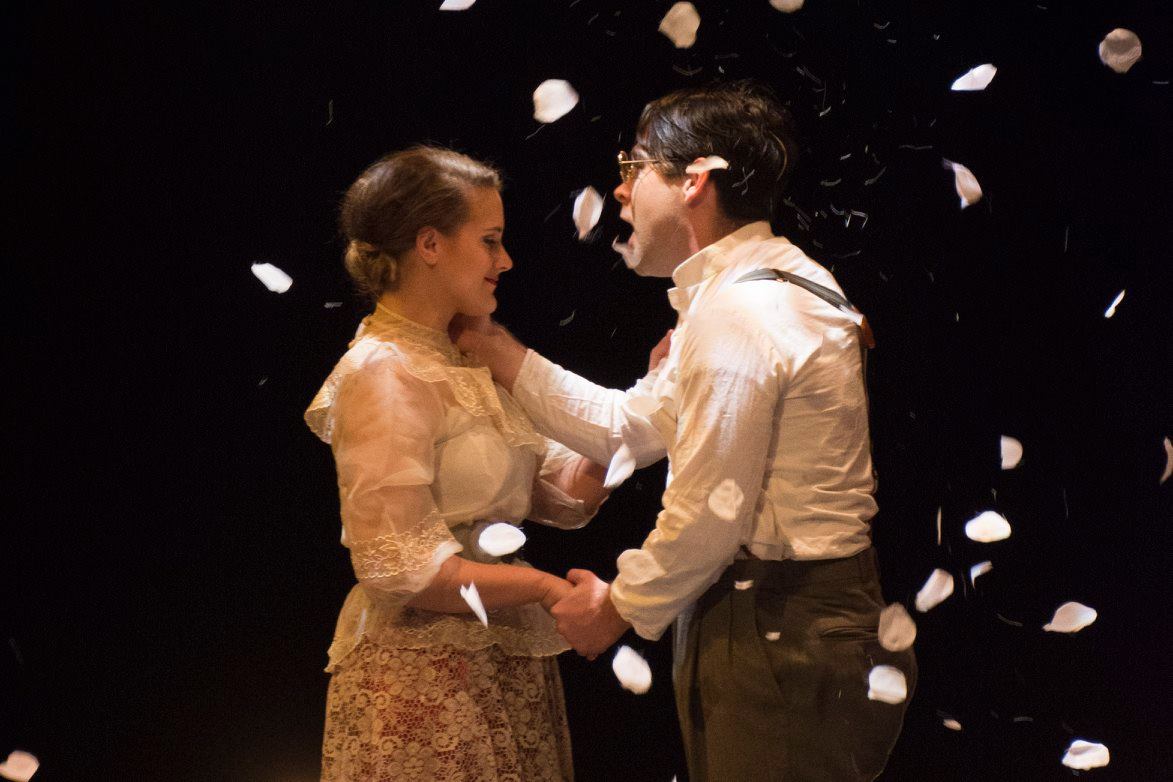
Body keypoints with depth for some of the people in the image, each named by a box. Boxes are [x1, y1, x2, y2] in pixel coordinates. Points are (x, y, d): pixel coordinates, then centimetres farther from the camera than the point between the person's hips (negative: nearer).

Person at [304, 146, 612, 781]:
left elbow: (564, 492, 6)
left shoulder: (464, 359, 13)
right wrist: (544, 586, -18)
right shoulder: (384, 373, -15)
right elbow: (397, 566, -20)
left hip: (503, 669, 8)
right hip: (426, 679, -8)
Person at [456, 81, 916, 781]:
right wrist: (497, 350, 15)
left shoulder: (737, 315, -20)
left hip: (777, 639, -10)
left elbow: (711, 513, -21)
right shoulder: (767, 289, 15)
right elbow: (630, 427, 17)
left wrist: (621, 606, -4)